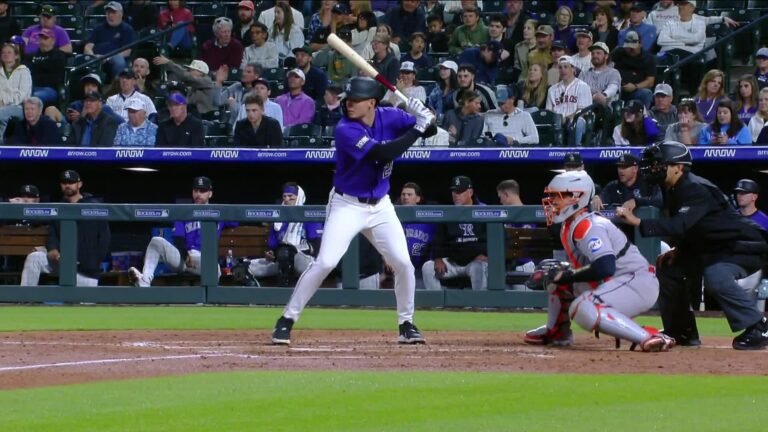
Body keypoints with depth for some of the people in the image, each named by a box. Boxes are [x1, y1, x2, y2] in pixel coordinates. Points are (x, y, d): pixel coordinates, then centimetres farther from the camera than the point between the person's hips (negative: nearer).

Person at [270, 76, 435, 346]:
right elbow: (383, 153, -32)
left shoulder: (389, 117, -5)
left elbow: (430, 129, 0)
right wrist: (417, 129, -31)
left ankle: (406, 324, 15)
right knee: (325, 262, -14)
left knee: (403, 263, -1)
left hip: (380, 206, 5)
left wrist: (426, 118, -23)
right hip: (347, 205, -5)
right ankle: (287, 320, -4)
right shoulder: (346, 130, -22)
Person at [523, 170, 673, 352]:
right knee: (556, 278, 17)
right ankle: (557, 332, 32)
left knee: (583, 309, -34)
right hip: (612, 283, 10)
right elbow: (582, 265, 23)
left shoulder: (589, 227, -20)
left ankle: (650, 338, -36)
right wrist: (557, 271, 5)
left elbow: (605, 267, -32)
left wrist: (567, 275, -22)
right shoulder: (569, 227, 11)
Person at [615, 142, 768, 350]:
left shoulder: (696, 190, -26)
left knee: (716, 277, -36)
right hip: (710, 247, 11)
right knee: (668, 266, 9)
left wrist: (637, 221, -44)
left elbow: (680, 225, -39)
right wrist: (679, 250, -3)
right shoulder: (674, 190, 4)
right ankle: (682, 332, 17)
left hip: (743, 246, -11)